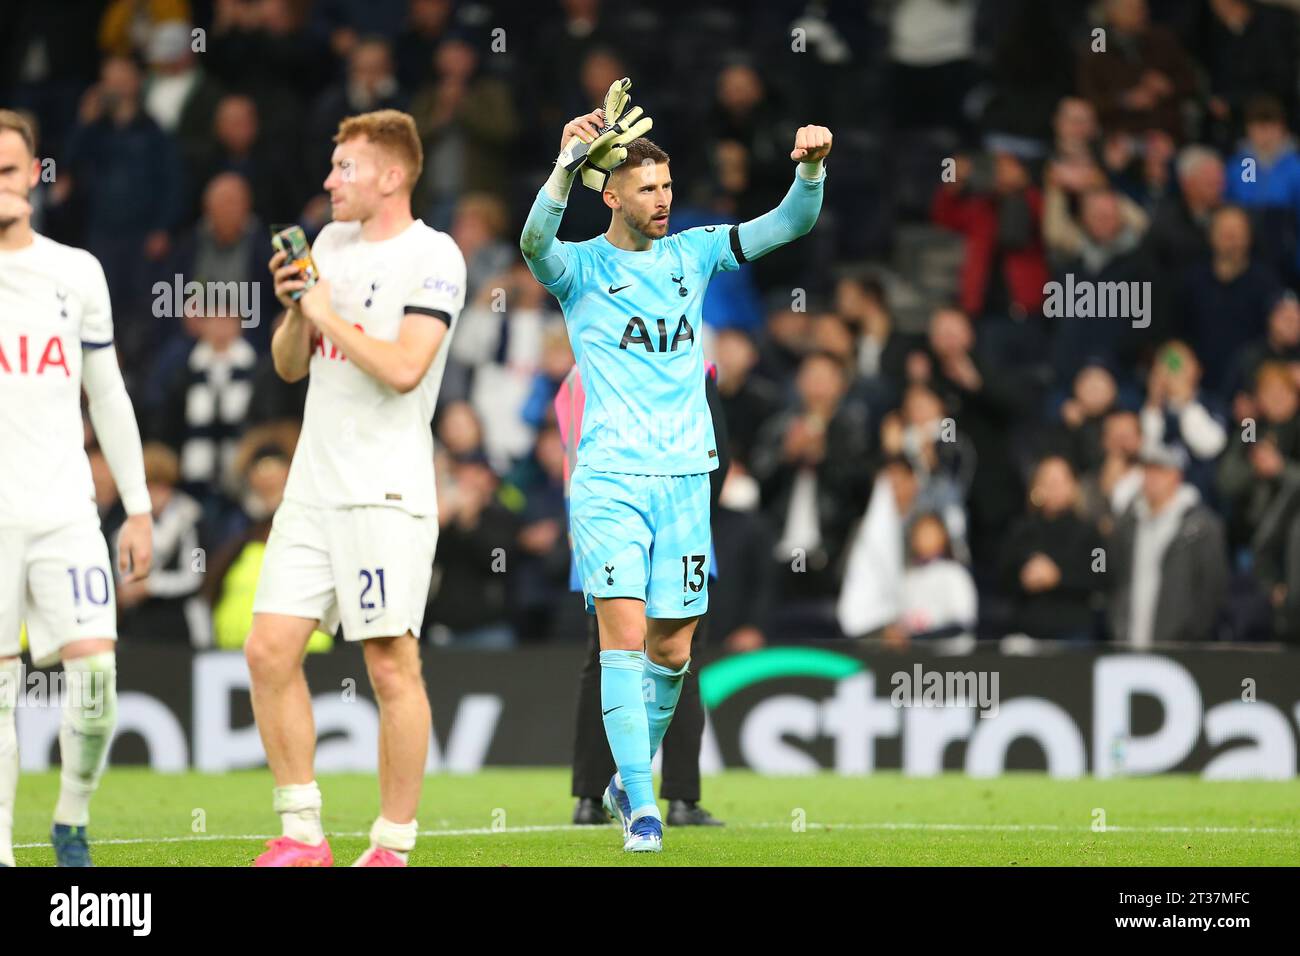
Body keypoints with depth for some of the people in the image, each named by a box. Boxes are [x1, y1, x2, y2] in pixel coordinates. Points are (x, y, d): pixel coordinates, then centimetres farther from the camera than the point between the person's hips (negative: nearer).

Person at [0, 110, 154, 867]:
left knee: (95, 667, -9)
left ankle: (73, 823, 10)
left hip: (66, 509, 2)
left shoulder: (77, 272, 11)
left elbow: (108, 397, 16)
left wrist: (139, 507, 13)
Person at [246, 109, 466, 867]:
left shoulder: (432, 258, -8)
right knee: (270, 652, 0)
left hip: (387, 492, -7)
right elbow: (290, 364, 19)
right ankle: (303, 834, 9)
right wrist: (295, 309, 0)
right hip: (313, 486, 7)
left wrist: (328, 315, -9)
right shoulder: (332, 243, 15)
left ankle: (394, 846, 2)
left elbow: (404, 368, -20)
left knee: (393, 666, -5)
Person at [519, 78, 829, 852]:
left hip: (686, 478, 4)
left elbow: (790, 224, 7)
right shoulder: (581, 266, 0)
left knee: (671, 650, 7)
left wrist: (812, 168, -13)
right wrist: (569, 164, -39)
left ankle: (630, 777, 28)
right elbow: (536, 241, -23)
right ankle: (641, 806, -12)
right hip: (610, 477, -4)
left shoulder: (693, 253, 11)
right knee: (624, 634, -14)